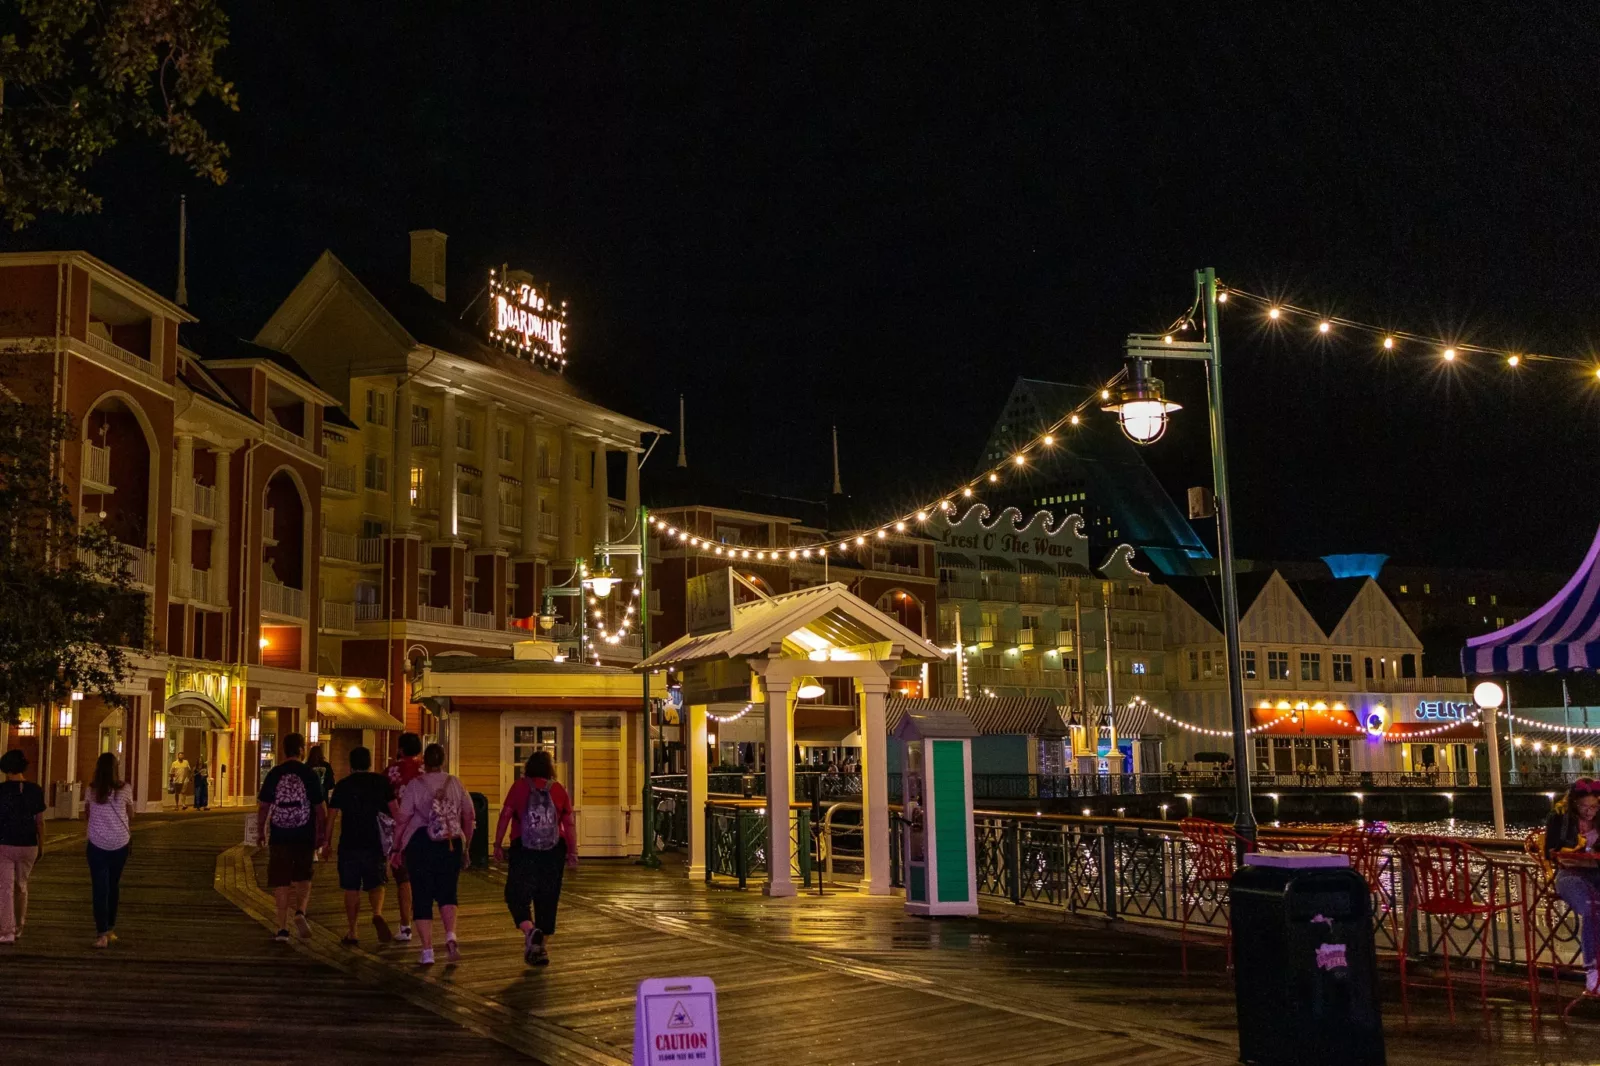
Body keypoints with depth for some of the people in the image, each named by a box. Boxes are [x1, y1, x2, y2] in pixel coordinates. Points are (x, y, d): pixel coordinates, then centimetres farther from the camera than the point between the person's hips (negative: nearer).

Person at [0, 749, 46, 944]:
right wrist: (41, 846, 11)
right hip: (28, 846, 3)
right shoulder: (35, 790, -3)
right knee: (21, 886, 19)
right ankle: (18, 927, 28)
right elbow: (40, 821, 1)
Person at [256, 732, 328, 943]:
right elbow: (321, 808, 0)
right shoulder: (309, 775, -4)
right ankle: (300, 912, -9)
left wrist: (260, 831, 16)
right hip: (304, 837, 0)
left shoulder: (274, 774, -1)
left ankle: (283, 928, 7)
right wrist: (322, 834, 11)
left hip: (280, 837, 1)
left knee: (281, 882, 7)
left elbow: (262, 806, 2)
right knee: (303, 878, 15)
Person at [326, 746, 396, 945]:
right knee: (376, 884, 12)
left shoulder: (343, 785, 2)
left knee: (351, 890, 9)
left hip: (349, 845, 0)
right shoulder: (381, 782, 1)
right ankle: (377, 914, -17)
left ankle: (352, 933, 11)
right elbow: (395, 810, -2)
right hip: (375, 844, 0)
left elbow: (331, 816, 2)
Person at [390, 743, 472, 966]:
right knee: (447, 893, 16)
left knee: (422, 897, 6)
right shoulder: (454, 783, 5)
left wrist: (396, 848, 3)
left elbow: (402, 819, -7)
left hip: (420, 844, -2)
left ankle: (427, 952, 4)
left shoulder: (415, 785, -4)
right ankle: (450, 937, -9)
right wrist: (465, 845, 17)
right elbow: (469, 816, 6)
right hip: (451, 845, 2)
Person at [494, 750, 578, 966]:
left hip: (523, 850, -2)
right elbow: (569, 824, 2)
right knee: (547, 899, 10)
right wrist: (573, 852, 8)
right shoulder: (559, 790, 5)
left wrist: (498, 845, 2)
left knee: (517, 895, 5)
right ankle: (542, 948, 12)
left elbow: (505, 816, -3)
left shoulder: (519, 786, 1)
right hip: (553, 851, 2)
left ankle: (530, 931, -21)